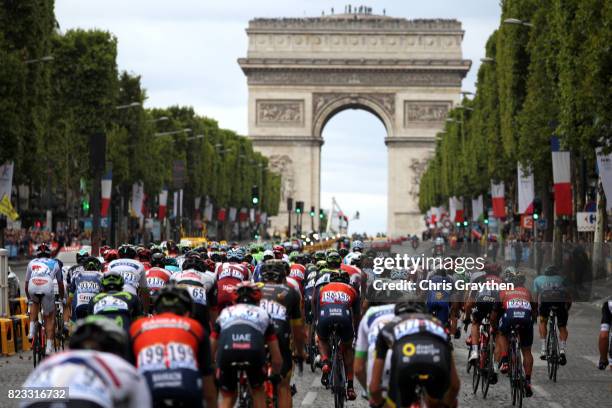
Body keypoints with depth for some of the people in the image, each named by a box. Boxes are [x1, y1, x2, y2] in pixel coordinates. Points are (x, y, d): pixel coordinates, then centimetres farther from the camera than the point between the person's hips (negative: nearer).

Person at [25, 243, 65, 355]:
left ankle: (31, 330, 19)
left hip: (32, 288, 1)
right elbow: (60, 284, 40)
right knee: (50, 318, 14)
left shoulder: (32, 263, 32)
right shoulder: (55, 263, 31)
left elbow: (26, 283, 37)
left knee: (34, 303, 36)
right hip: (47, 289, -1)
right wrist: (62, 298, 55)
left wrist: (29, 298, 52)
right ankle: (49, 347, 4)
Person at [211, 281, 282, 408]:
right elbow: (277, 358, 34)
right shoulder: (263, 313, 33)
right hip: (254, 352, 0)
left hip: (226, 351, 1)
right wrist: (276, 376, 53)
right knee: (258, 390, 28)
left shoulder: (225, 312, 35)